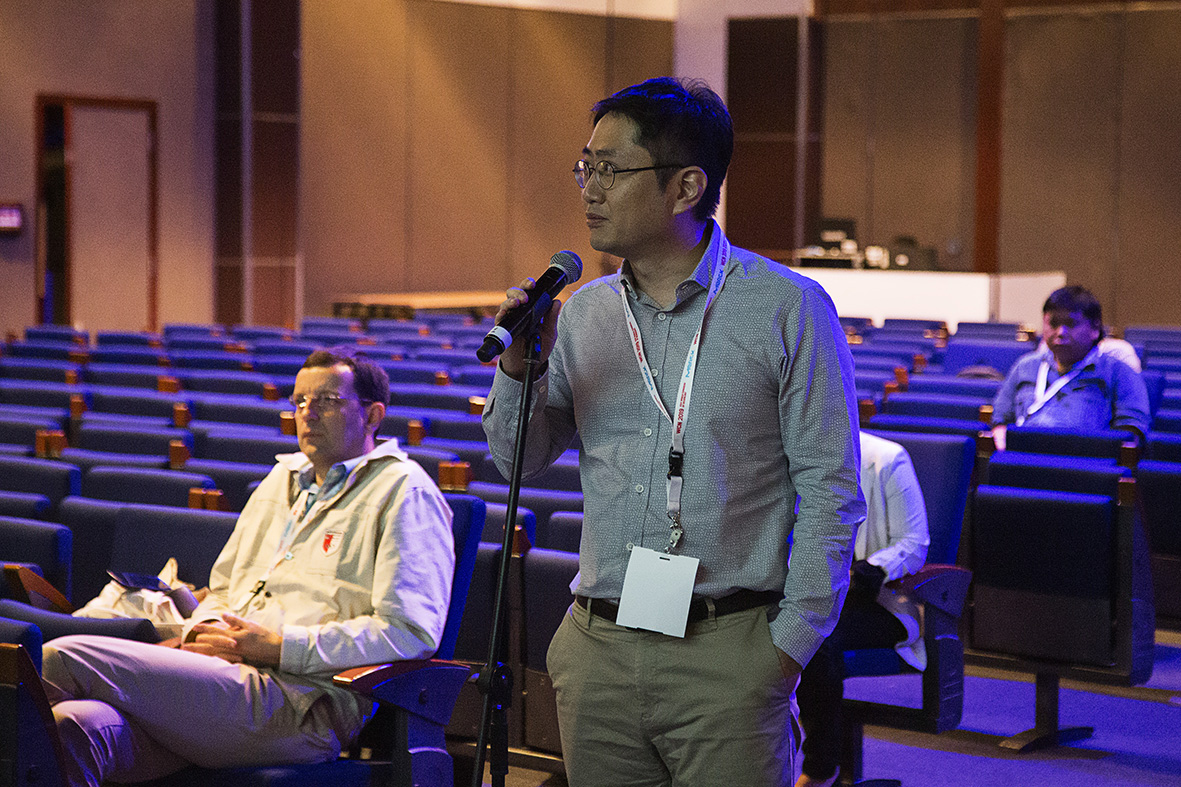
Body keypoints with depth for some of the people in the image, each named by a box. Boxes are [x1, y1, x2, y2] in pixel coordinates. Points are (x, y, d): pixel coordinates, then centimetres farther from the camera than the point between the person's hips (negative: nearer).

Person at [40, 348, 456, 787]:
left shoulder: (403, 491, 2)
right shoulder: (283, 478, 28)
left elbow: (411, 631, -10)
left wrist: (280, 645, -11)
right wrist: (204, 629, 8)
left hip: (301, 706, -7)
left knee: (65, 659, -19)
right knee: (77, 726, -26)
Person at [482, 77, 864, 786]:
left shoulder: (789, 309, -5)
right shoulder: (582, 313, 10)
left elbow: (829, 490, -5)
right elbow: (520, 461, 14)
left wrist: (789, 645, -10)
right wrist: (518, 370, -4)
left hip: (728, 654, -4)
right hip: (597, 650, 5)